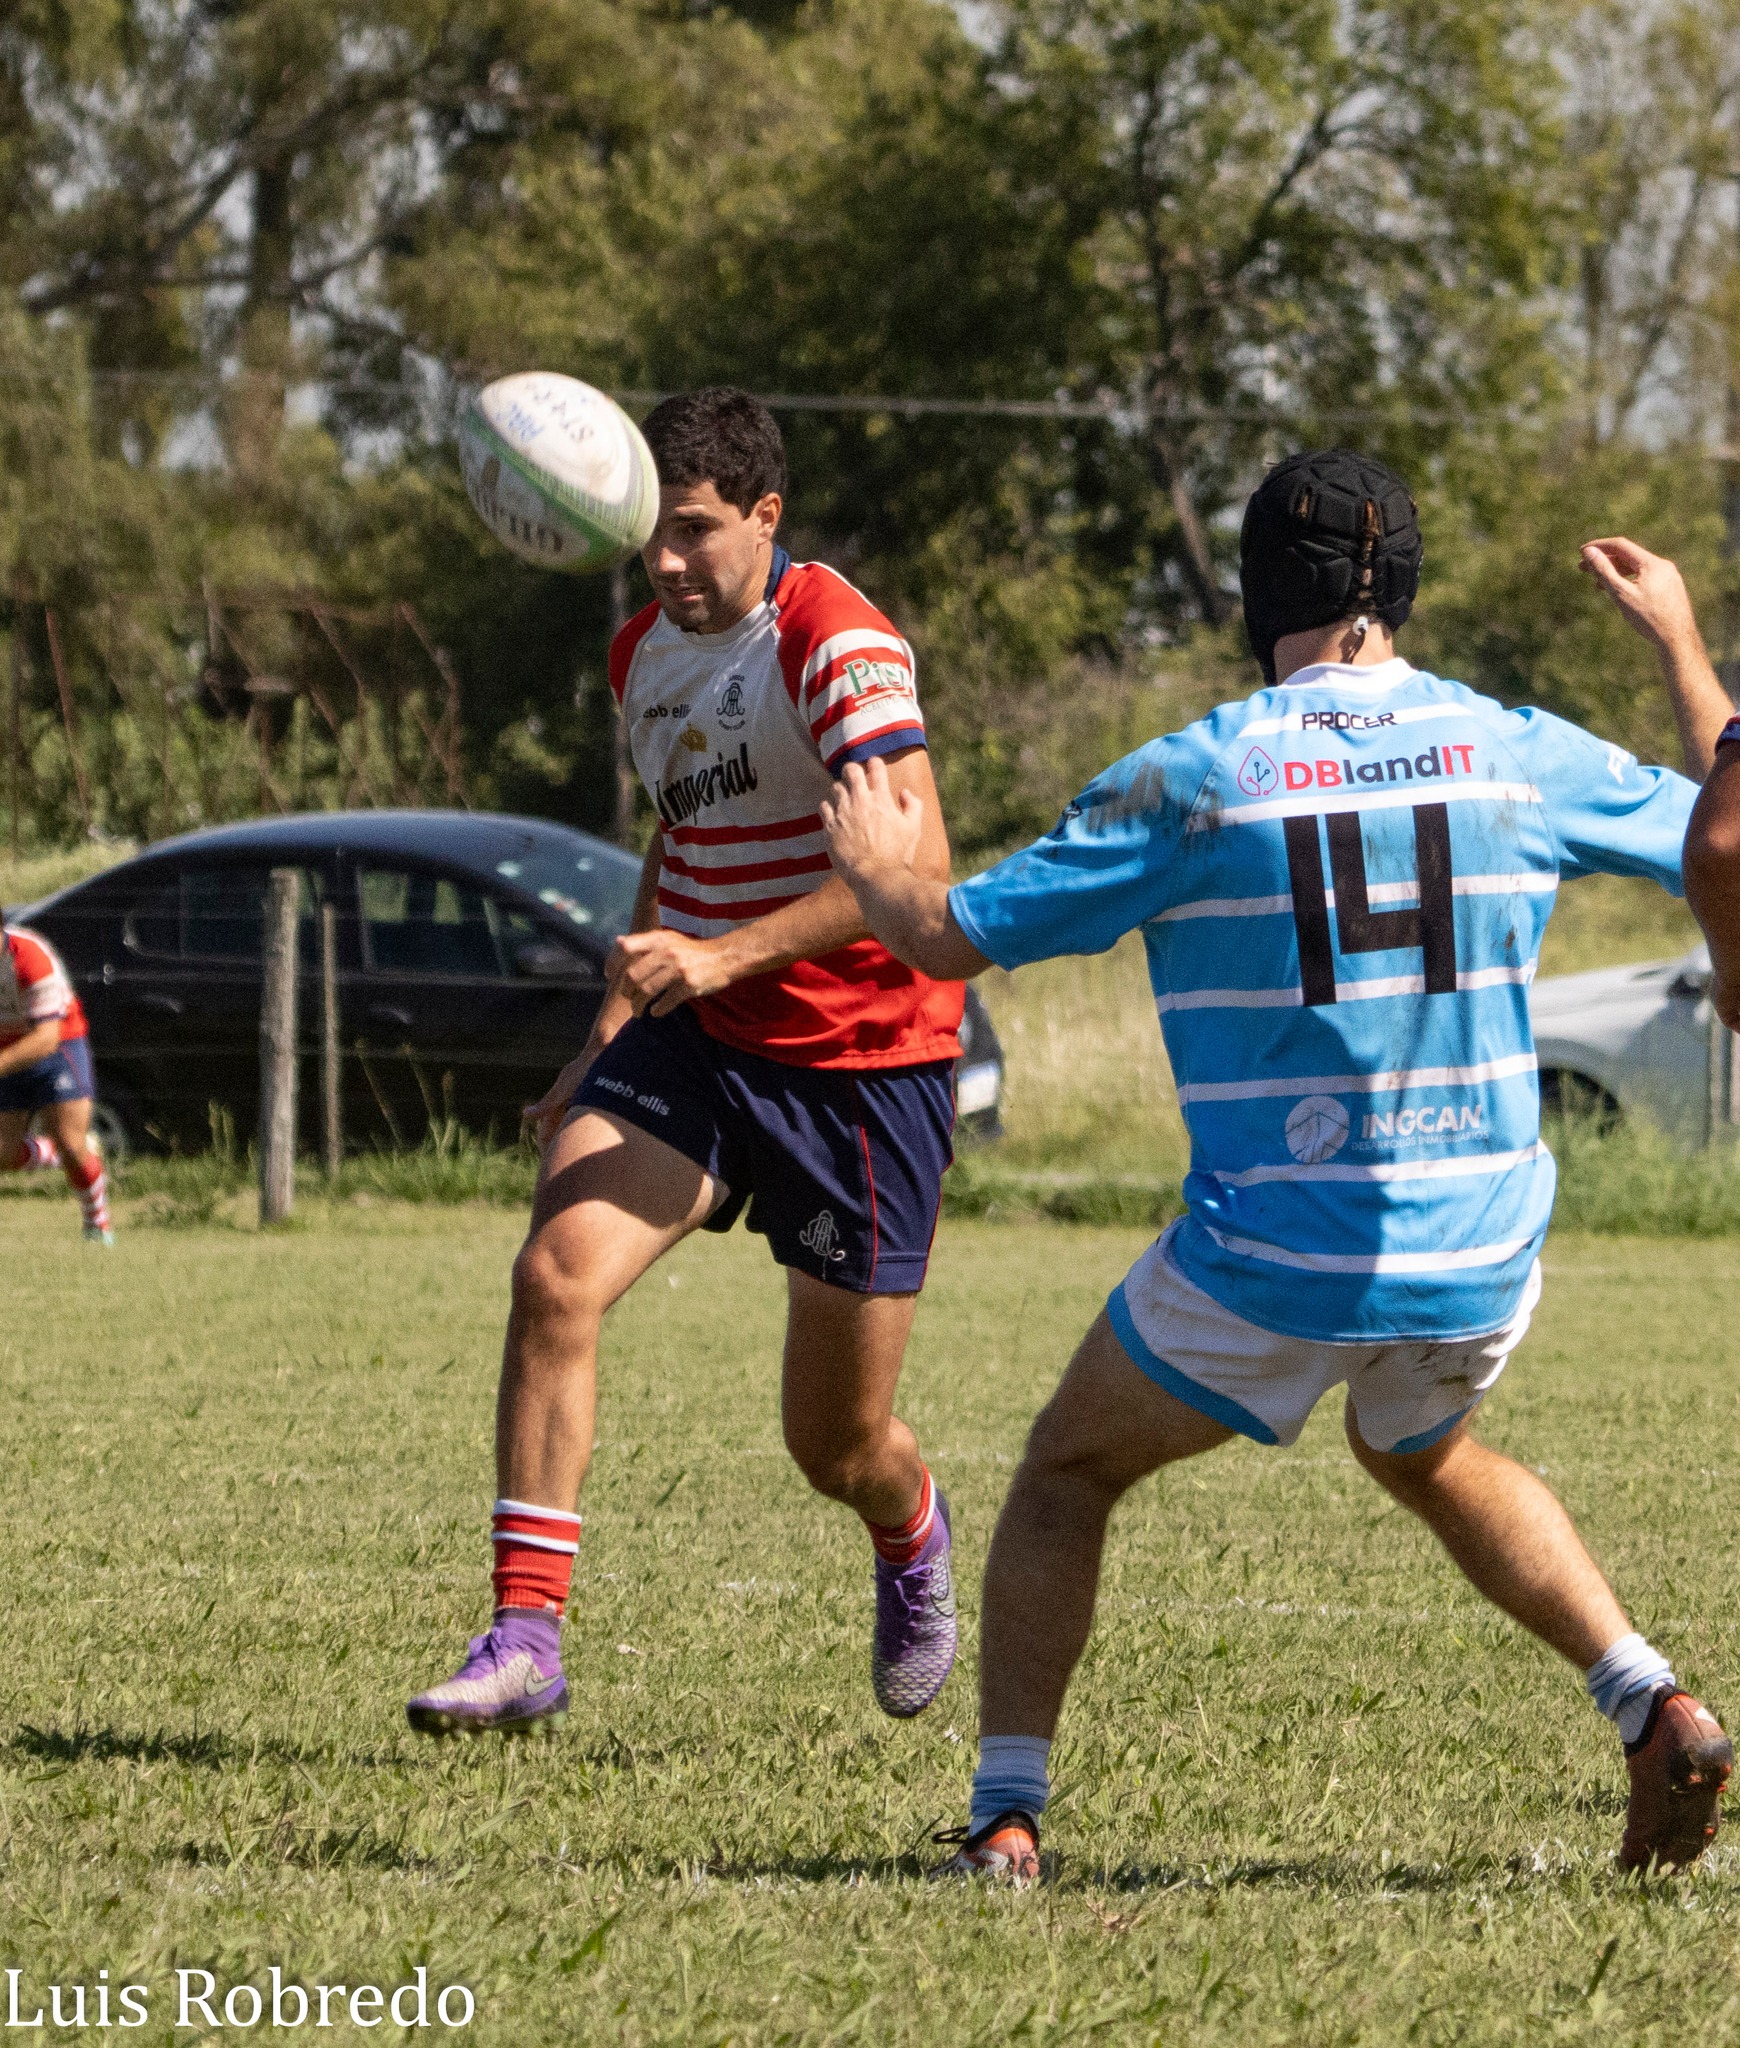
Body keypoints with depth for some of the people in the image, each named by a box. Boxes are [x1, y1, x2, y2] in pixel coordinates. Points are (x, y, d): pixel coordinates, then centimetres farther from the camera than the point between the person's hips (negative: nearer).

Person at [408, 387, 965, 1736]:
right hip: (696, 1037, 6)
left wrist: (725, 956, -35)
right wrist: (612, 1035, 19)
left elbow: (917, 861, -28)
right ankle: (526, 1638, -21)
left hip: (863, 1056, -6)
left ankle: (914, 1541, 42)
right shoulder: (644, 655, 8)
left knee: (837, 1446, 3)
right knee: (558, 1270, -22)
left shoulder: (834, 642, -17)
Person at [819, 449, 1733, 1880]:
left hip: (1269, 1264, -3)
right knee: (1428, 1458, 34)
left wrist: (878, 867, 21)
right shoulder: (1517, 754, -2)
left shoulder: (1193, 780, -8)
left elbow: (950, 938, -3)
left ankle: (1007, 1814, 7)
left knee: (1067, 1476, 20)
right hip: (1480, 1252, 3)